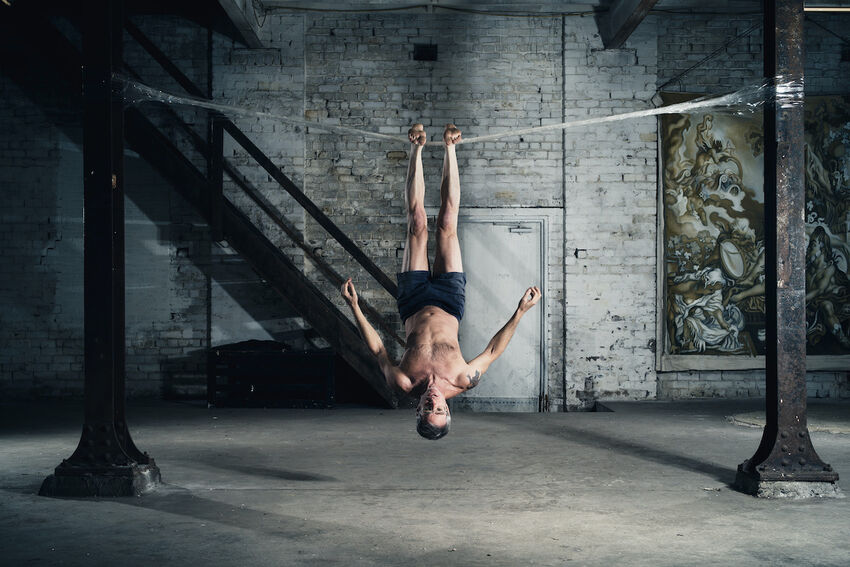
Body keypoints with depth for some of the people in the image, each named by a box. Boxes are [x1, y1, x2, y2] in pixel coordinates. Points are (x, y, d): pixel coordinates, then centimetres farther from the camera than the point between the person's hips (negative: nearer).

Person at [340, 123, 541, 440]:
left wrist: (354, 307, -15)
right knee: (446, 224, 0)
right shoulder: (462, 383, -29)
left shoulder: (404, 384, -30)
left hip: (416, 303, 0)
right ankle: (449, 149, 22)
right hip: (449, 303, 1)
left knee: (418, 224, -1)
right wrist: (521, 311, -16)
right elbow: (494, 350, -15)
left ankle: (417, 149, 21)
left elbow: (377, 350, -14)